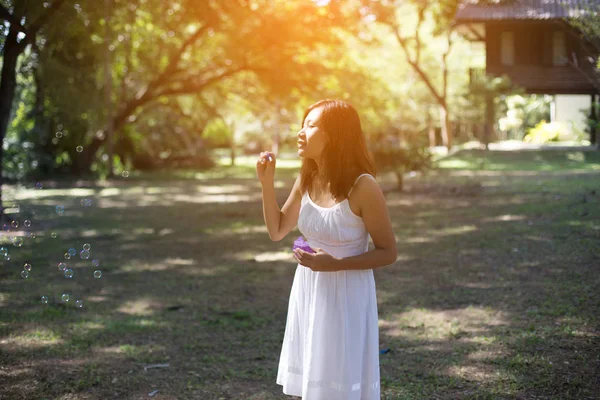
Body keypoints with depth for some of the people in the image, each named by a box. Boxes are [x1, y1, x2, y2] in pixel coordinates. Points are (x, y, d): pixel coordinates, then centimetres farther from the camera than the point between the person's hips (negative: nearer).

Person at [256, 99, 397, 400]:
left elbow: (387, 252, -13)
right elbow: (277, 231, 11)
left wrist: (334, 264, -23)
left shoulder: (363, 186, -18)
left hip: (346, 294, -6)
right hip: (308, 290, 6)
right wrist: (267, 184, -2)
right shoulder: (305, 181, 0)